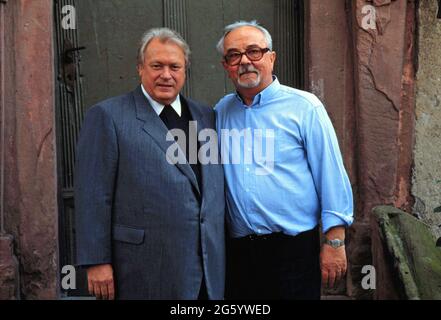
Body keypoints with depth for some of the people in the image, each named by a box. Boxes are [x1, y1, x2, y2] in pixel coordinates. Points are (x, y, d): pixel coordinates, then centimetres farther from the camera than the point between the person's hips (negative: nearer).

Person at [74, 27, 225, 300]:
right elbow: (93, 196, -7)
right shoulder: (107, 116, -4)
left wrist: (222, 254, 11)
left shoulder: (207, 116, 10)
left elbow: (216, 190, 13)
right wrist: (97, 262, -10)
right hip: (144, 273, -4)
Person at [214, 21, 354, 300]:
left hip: (294, 247, -4)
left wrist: (335, 242, -10)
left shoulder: (304, 106, -6)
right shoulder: (222, 111, 7)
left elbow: (332, 176, -8)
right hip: (237, 249, 4)